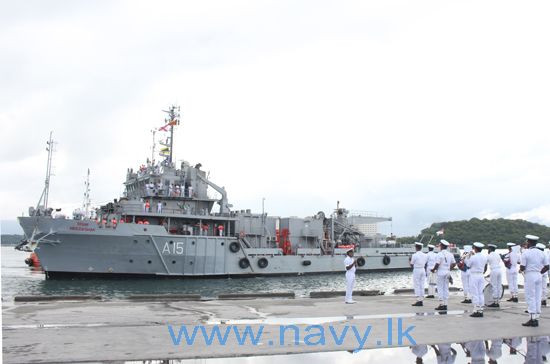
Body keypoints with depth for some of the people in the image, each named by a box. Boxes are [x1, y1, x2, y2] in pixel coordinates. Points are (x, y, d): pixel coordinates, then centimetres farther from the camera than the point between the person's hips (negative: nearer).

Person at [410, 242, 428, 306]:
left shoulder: (414, 255, -12)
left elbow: (411, 265, -5)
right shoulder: (425, 255, 5)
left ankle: (418, 300, -5)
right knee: (422, 286, 9)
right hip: (423, 270, 6)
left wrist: (410, 260, 13)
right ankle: (421, 300, 10)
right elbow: (426, 264, 10)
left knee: (417, 286, -2)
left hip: (416, 270, -6)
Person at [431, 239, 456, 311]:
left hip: (441, 272, -7)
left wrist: (433, 269, -3)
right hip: (447, 272, 7)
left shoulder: (439, 254, -14)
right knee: (446, 288, 10)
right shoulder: (450, 254, 8)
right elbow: (454, 263, 11)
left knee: (440, 288, -2)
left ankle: (441, 304, -4)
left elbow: (437, 264, -18)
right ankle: (445, 304, 11)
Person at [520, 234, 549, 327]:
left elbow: (522, 267, -11)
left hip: (530, 276, -6)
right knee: (538, 298, 9)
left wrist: (520, 270, 10)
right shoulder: (541, 253, 8)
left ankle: (532, 319, -4)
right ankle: (536, 318, 12)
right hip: (539, 276, 6)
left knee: (530, 298, -2)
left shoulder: (525, 253, -9)